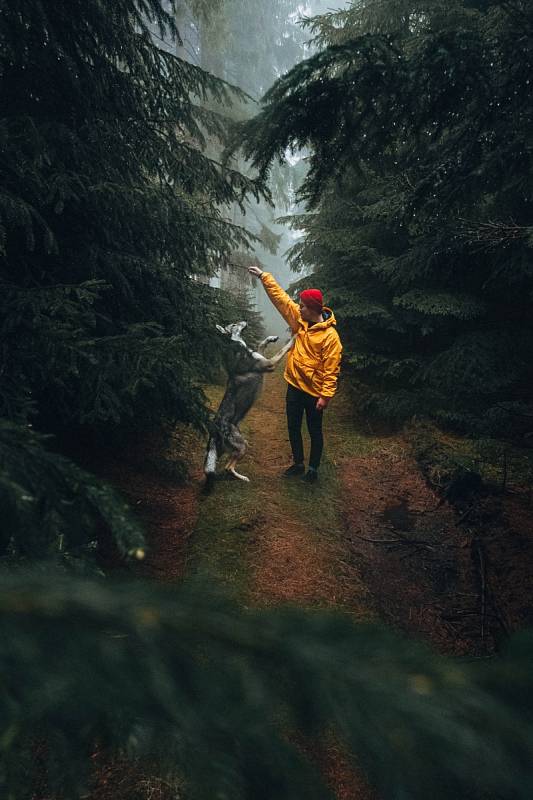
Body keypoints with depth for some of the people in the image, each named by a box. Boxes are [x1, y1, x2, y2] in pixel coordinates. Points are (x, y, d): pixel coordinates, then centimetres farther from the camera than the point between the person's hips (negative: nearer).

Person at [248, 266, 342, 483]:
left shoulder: (330, 335, -20)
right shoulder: (300, 320, -1)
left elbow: (331, 369, -20)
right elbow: (280, 297, 5)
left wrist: (325, 396, -21)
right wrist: (263, 276, 4)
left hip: (314, 391, -7)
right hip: (294, 386, 7)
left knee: (314, 432, 10)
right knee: (293, 428, 16)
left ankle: (313, 469, 25)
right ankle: (298, 464, 33)